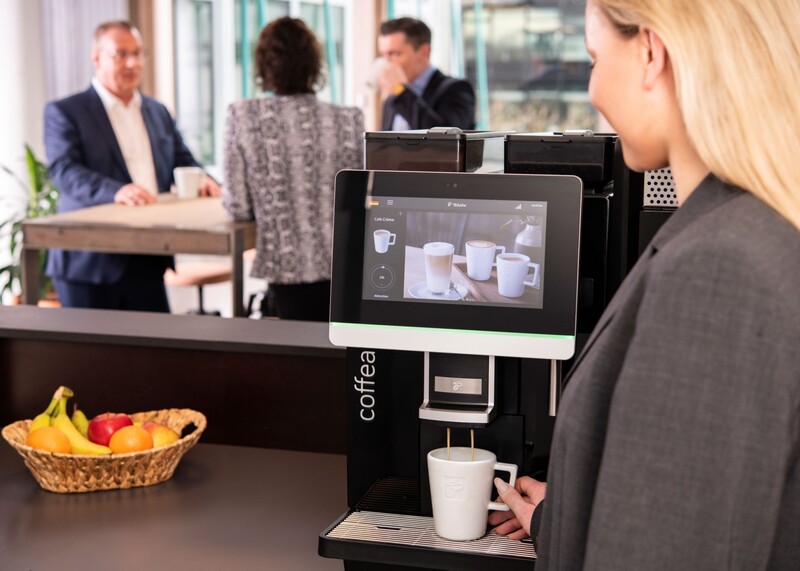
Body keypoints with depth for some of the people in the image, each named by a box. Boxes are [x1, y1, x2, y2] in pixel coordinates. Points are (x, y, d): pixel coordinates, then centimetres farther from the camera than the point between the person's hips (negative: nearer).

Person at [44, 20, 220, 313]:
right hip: (90, 260, -5)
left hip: (147, 258, 5)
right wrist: (115, 191, -33)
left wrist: (202, 181, -6)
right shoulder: (63, 112, -1)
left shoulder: (158, 112, 19)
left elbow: (182, 161, 19)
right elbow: (64, 169, -15)